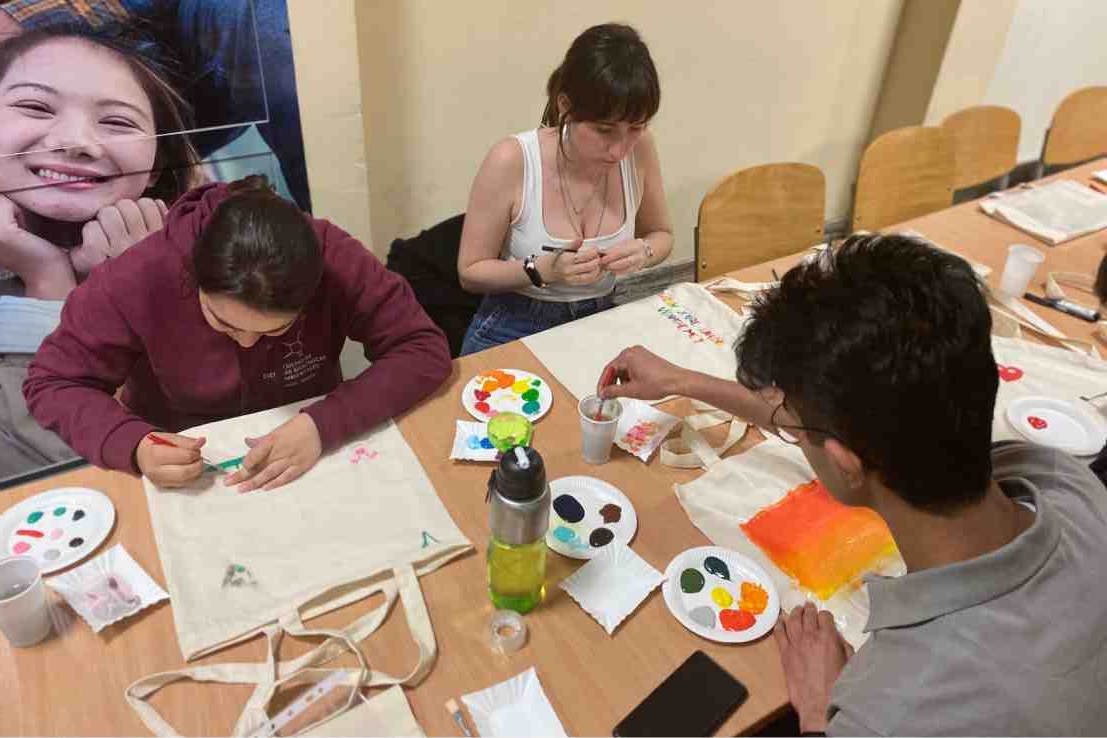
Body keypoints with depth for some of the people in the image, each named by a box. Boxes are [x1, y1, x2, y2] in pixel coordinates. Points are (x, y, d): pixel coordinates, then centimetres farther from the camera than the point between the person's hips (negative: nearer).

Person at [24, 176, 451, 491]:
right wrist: (136, 446, -30)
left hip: (308, 465, 3)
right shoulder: (139, 279, -23)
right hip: (182, 483, -2)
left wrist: (322, 426, -33)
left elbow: (425, 348, -22)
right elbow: (51, 383, -12)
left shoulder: (333, 259, -23)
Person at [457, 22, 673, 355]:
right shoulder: (511, 162, -19)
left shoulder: (639, 150, -10)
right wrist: (543, 270, -24)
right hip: (514, 334, -2)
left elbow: (661, 234, 7)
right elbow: (470, 272, -8)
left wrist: (643, 252, -14)